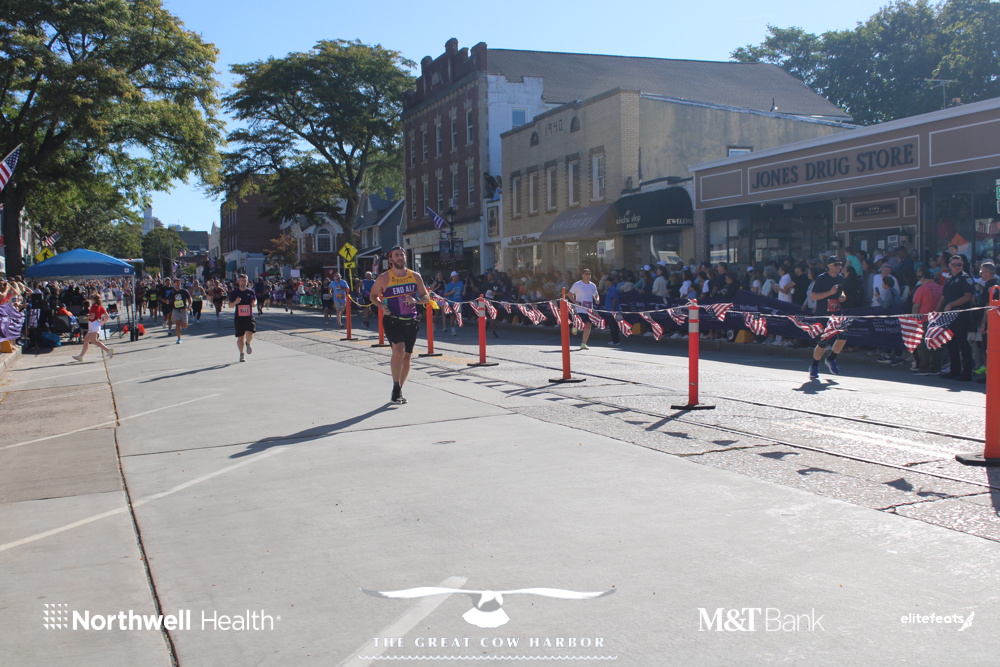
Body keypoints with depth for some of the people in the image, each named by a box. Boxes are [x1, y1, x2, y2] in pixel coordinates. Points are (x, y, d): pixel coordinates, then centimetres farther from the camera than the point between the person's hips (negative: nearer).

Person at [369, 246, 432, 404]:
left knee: (406, 356, 8)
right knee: (398, 350, -23)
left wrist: (415, 300, -13)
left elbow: (426, 297, 9)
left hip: (412, 321, 4)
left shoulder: (415, 276, 4)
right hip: (392, 321, -4)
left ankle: (399, 390, 23)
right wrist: (382, 306, -11)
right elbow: (373, 296, 9)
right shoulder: (384, 278, -3)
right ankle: (396, 387, -9)